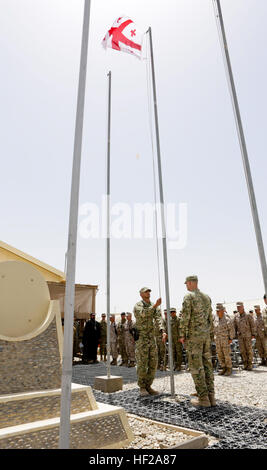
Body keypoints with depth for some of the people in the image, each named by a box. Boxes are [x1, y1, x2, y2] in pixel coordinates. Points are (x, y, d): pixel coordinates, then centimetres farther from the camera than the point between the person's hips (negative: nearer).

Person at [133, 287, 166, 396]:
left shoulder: (154, 306, 9)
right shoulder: (137, 305, -6)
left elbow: (158, 319, -5)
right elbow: (143, 313, -28)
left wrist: (162, 331, -21)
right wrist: (155, 305, -36)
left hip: (152, 337, 6)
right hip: (141, 337, -5)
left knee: (153, 363, 7)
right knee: (142, 363, -2)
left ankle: (148, 386, 18)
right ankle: (142, 387, 11)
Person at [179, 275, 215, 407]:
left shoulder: (188, 296, -11)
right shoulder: (207, 297, 12)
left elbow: (185, 317, -15)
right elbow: (210, 318, 15)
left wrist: (182, 335, -9)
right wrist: (210, 335, 20)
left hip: (193, 335, -7)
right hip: (205, 335, 7)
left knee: (196, 366, -1)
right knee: (207, 364, 10)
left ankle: (203, 398, 2)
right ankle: (211, 396, 12)